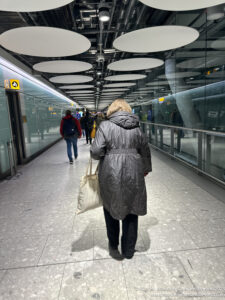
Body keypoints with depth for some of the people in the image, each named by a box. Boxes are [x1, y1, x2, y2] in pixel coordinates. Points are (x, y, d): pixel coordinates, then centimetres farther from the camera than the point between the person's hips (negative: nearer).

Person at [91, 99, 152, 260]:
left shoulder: (105, 126, -6)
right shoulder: (136, 127, 5)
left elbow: (96, 151, -14)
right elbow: (145, 151, 14)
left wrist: (98, 155, 9)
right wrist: (146, 168, 28)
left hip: (111, 173, -2)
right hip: (133, 174, 3)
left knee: (111, 208, 18)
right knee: (131, 211, 16)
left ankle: (113, 246, 32)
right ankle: (128, 250, 31)